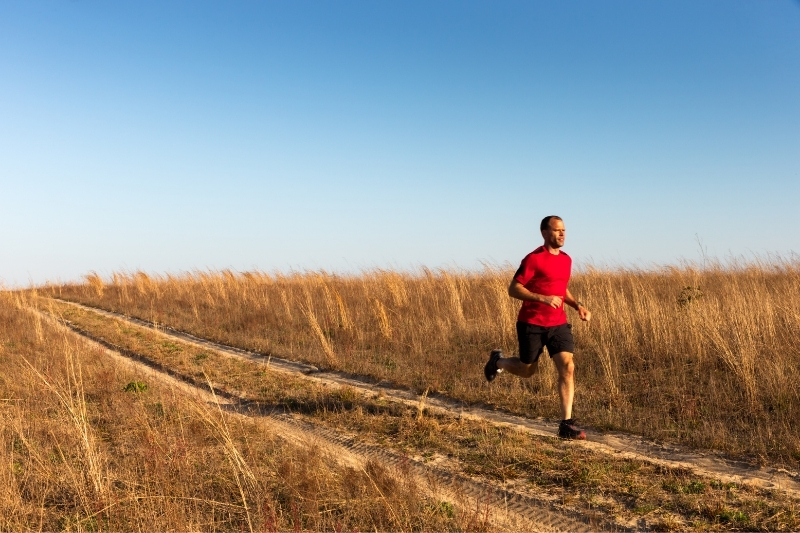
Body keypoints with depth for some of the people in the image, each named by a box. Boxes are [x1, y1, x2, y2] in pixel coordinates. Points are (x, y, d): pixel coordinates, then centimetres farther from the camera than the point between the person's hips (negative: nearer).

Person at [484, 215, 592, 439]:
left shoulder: (566, 259, 9)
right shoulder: (534, 259, -13)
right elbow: (513, 289, -15)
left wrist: (578, 305, 7)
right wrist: (543, 298, -26)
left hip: (558, 324, 5)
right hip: (532, 324, -5)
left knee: (567, 367, -11)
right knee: (528, 369, 10)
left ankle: (566, 424, -8)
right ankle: (498, 361, 44)